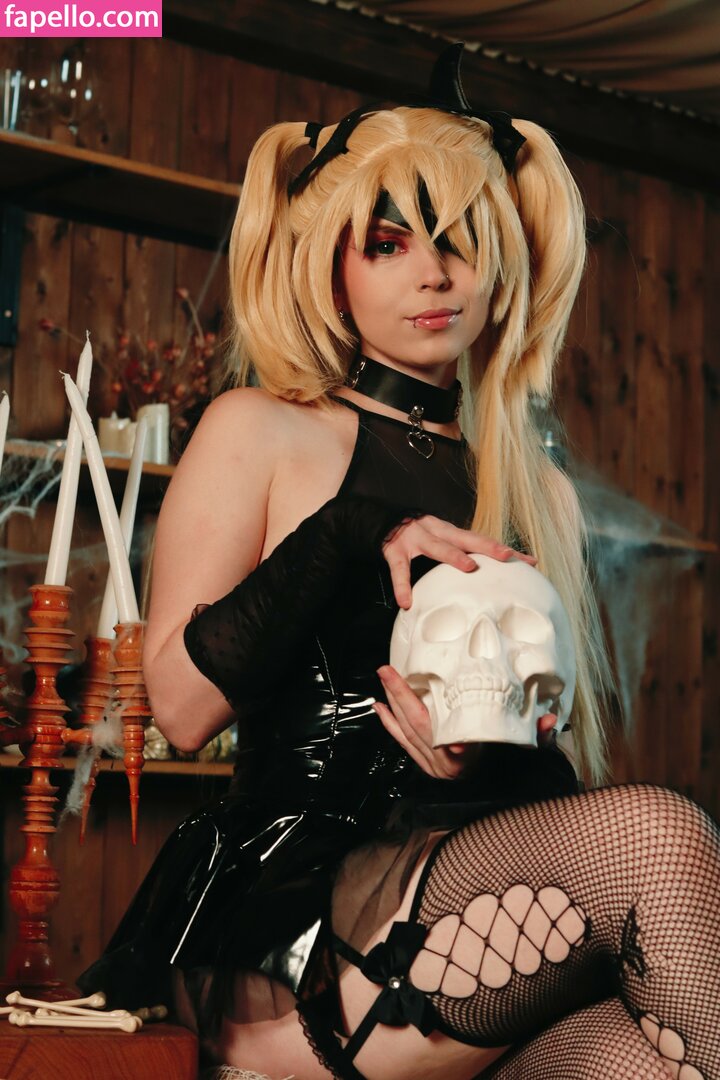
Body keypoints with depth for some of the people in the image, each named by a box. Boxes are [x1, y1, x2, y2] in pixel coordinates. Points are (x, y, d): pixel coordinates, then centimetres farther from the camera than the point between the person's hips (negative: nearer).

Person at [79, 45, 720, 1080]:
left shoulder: (541, 490, 22)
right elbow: (180, 705, -1)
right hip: (280, 927, -3)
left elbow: (574, 765, 18)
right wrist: (353, 536, -12)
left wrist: (489, 758, -6)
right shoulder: (260, 432, 10)